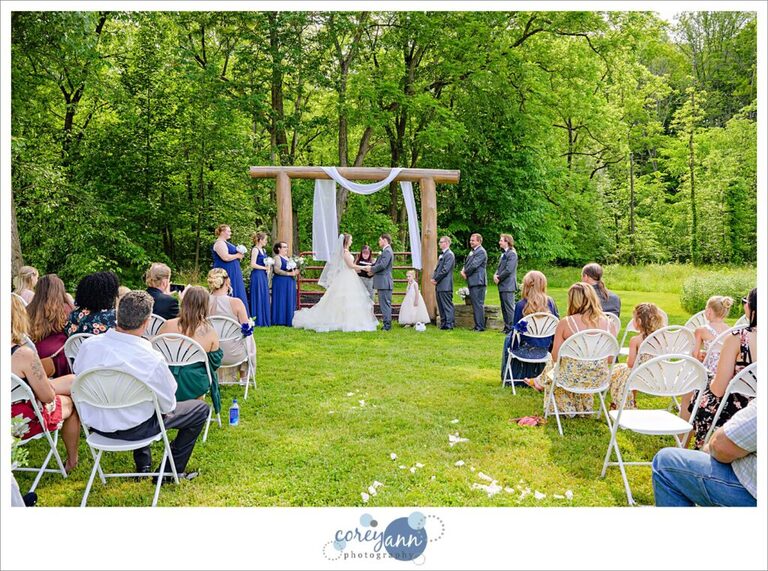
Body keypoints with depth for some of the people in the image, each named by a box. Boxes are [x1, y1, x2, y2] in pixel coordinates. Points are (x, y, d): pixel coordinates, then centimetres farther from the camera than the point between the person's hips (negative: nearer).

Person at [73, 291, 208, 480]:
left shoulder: (88, 345, -15)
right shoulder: (152, 359, -29)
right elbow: (168, 406, -15)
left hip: (94, 424, 6)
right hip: (132, 430, -6)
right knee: (200, 409, 11)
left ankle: (143, 466, 41)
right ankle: (172, 471, 21)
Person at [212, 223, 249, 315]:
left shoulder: (226, 242, 18)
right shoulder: (219, 243, -14)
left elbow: (232, 254, 26)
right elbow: (225, 257, -25)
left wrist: (239, 255, 5)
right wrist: (237, 255, -11)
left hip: (232, 273, 10)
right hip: (226, 273, -10)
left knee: (235, 294, 9)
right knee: (228, 295, -8)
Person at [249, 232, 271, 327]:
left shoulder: (263, 250, 15)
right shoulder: (255, 250, -10)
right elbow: (253, 264, -18)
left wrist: (268, 269, 5)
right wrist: (264, 268, -10)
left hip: (263, 276, 9)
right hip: (257, 276, -9)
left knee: (264, 297, 9)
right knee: (258, 297, -4)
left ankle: (264, 320, 14)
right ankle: (258, 320, 1)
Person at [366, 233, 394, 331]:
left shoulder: (387, 251, -14)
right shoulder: (386, 251, 19)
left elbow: (382, 265, -22)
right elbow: (379, 264, 20)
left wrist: (371, 269, -9)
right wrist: (372, 268, 4)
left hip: (384, 282, -10)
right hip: (383, 283, 10)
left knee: (385, 303, -8)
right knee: (386, 304, 13)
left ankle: (387, 325, -5)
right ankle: (387, 324, 18)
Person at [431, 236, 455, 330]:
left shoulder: (449, 254, -10)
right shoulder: (442, 255, 19)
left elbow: (445, 270, -18)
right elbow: (437, 268, 21)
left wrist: (436, 279, -12)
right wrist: (433, 278, 4)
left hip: (445, 285, -9)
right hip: (439, 285, 9)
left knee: (447, 306, -6)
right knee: (441, 306, 11)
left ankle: (449, 325, -3)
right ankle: (443, 324, 17)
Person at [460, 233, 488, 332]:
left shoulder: (481, 252, -11)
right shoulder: (472, 252, 20)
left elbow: (474, 265, -18)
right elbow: (466, 263, 21)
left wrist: (466, 273, -6)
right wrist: (463, 270, 0)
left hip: (478, 282, -10)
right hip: (472, 282, 10)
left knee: (478, 304, -8)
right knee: (475, 305, 13)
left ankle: (480, 327, -6)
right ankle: (477, 326, 18)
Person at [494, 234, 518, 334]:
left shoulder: (512, 254, -12)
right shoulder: (504, 254, 17)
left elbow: (508, 270, -19)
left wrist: (499, 278, -10)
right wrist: (495, 275, 1)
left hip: (508, 285, -10)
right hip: (502, 285, 10)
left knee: (509, 308, -6)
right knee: (504, 308, 13)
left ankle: (511, 328, -3)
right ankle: (507, 327, 20)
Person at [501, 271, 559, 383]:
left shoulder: (520, 305, -17)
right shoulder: (550, 303, -7)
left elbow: (516, 331, -10)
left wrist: (513, 346, 7)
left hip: (526, 351, -3)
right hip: (544, 350, 3)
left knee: (508, 339, 29)